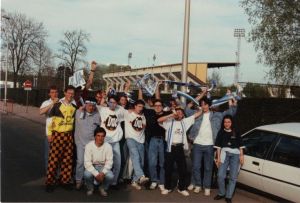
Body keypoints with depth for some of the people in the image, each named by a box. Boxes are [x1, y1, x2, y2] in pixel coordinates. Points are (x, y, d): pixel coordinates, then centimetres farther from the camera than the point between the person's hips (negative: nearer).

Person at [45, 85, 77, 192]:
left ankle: (65, 180, 17)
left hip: (69, 135, 4)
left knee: (67, 159, 5)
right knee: (54, 159, -4)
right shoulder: (57, 105, -3)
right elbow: (50, 119, -2)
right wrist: (49, 133, -5)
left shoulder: (74, 107, 10)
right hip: (57, 134, -4)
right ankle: (50, 182, 5)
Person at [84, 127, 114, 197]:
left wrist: (103, 173, -28)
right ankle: (90, 188, 2)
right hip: (92, 167, 0)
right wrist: (96, 174, -29)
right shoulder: (89, 146, -16)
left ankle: (103, 188, 5)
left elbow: (109, 162, -12)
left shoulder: (108, 146, -13)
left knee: (110, 176, -29)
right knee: (87, 175, -33)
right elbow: (87, 162, -19)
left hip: (103, 167, 1)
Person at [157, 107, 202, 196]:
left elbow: (198, 114, 7)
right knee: (168, 168, 8)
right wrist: (171, 115, -15)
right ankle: (168, 187, 23)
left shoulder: (185, 122, 8)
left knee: (182, 168, 7)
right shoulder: (169, 121, 2)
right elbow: (159, 120, -15)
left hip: (180, 148, 2)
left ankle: (182, 188, 21)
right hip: (170, 147, -2)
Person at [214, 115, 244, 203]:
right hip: (225, 154, -1)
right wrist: (218, 157, -1)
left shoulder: (236, 133, 10)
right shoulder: (221, 132, 8)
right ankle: (221, 193, 14)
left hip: (235, 155, 1)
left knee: (233, 177, 2)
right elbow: (218, 146, 5)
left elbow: (240, 145, 11)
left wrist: (241, 155, 3)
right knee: (220, 175, -8)